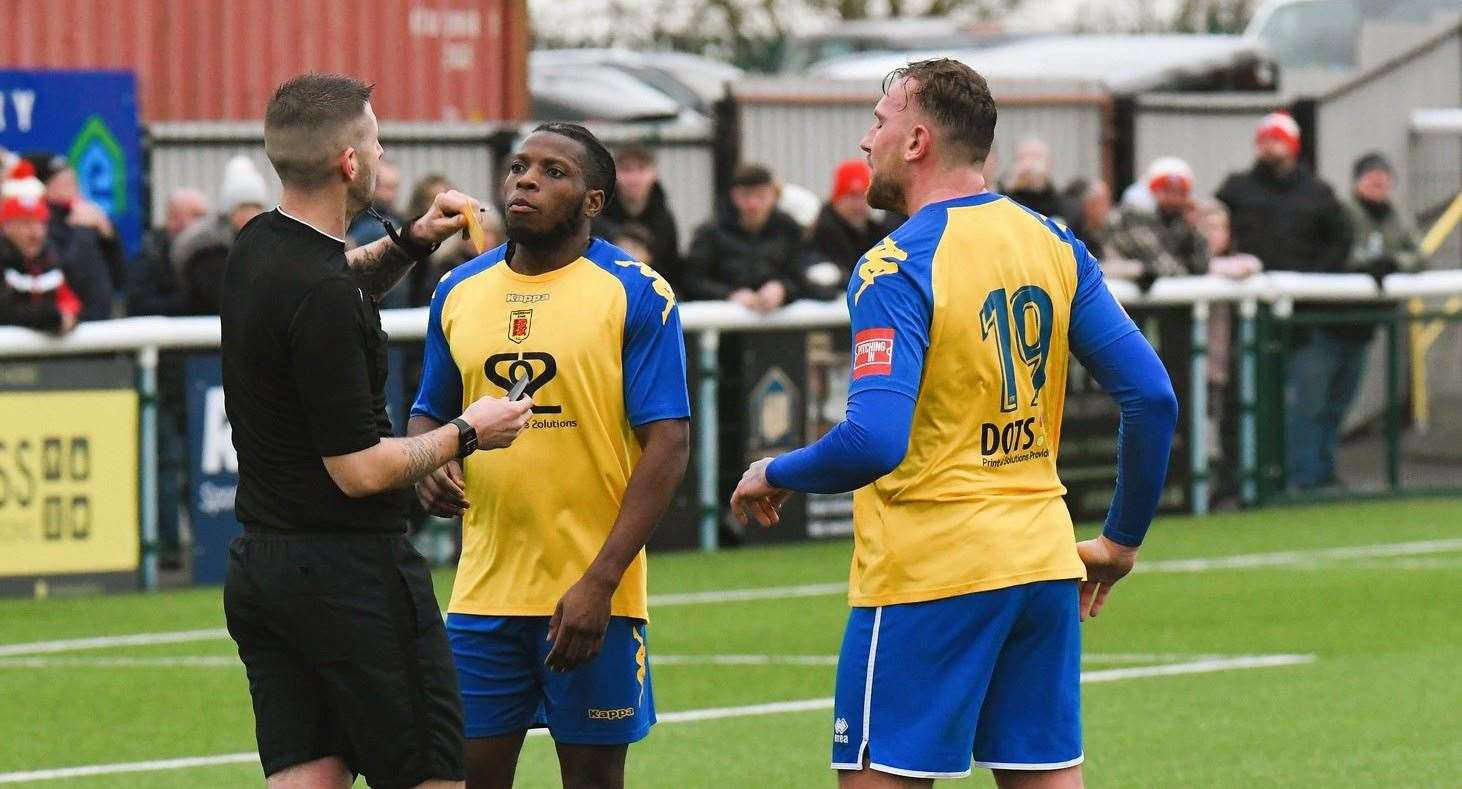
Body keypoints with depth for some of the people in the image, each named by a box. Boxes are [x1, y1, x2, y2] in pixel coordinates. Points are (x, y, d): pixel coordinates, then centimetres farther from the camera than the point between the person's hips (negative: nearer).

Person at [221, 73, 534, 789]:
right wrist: (466, 433, -7)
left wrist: (410, 242, 17)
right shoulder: (324, 298, -22)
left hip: (257, 565, 9)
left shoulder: (257, 247, 6)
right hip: (348, 572, -9)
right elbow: (359, 469, -20)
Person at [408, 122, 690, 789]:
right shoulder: (459, 291, 9)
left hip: (592, 597, -4)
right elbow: (429, 414, 21)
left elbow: (667, 444, -10)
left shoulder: (637, 295, -6)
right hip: (483, 587, 4)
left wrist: (600, 583, -18)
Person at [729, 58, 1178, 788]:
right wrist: (1122, 541, 14)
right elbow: (1152, 399, 4)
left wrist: (774, 476, -5)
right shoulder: (1056, 246, 7)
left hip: (926, 572, -7)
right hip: (1044, 562, 7)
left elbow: (874, 443, -23)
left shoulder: (897, 268, -13)